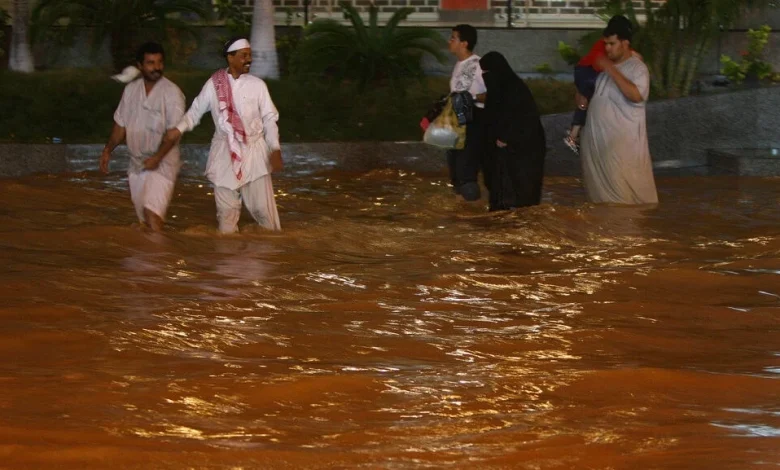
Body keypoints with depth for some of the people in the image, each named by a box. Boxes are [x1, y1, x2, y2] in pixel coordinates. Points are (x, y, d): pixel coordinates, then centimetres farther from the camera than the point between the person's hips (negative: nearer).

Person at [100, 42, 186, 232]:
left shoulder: (172, 93, -10)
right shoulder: (131, 90, 8)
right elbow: (121, 124, 18)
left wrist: (158, 157, -23)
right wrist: (108, 150, 12)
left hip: (162, 164, -6)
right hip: (137, 164, 6)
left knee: (152, 211, -21)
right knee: (143, 216, 11)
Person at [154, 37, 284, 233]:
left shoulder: (257, 85, -2)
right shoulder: (214, 84, -1)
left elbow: (269, 119, 2)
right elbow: (196, 110, 6)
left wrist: (275, 149, -7)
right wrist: (179, 129, -10)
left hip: (254, 151, -1)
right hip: (225, 153, 1)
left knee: (262, 206, -4)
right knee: (226, 208, 7)